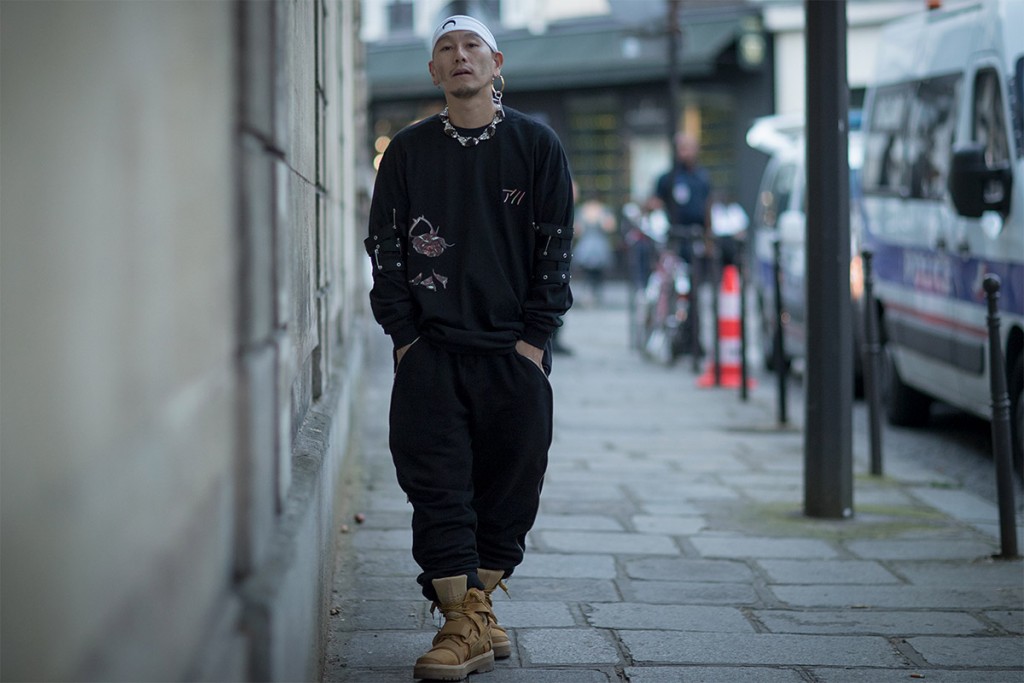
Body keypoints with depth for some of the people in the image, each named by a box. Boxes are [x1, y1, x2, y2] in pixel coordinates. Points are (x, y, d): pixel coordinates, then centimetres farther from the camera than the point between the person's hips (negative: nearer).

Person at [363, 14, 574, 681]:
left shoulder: (536, 145, 5)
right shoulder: (408, 151, 7)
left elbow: (555, 246, 3)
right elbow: (385, 248, 7)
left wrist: (533, 338, -4)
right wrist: (406, 337, -2)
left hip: (515, 351, 0)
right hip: (430, 352, 0)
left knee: (509, 489, 2)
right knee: (438, 488, -7)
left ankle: (474, 609, 14)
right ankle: (466, 623, -5)